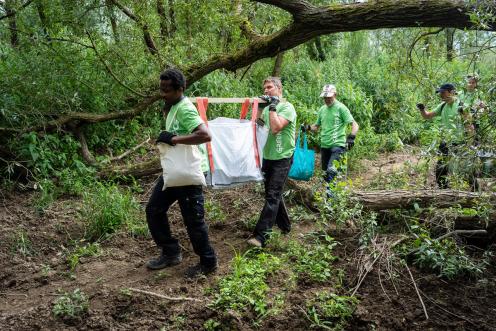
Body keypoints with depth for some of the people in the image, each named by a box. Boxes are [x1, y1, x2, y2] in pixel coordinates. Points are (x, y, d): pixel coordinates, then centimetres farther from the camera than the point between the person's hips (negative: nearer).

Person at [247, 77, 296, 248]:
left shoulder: (287, 107, -10)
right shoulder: (267, 108, 13)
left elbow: (275, 128, -24)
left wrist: (272, 106, -18)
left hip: (282, 158, -8)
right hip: (268, 157, 8)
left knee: (272, 196, -11)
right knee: (273, 194, 14)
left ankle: (261, 235, -15)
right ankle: (284, 225, 31)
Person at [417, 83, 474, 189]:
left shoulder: (461, 106, -12)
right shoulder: (443, 106, 8)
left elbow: (469, 125, -12)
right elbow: (427, 116, 12)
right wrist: (422, 109, -5)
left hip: (458, 143, -7)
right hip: (445, 143, 7)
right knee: (440, 170, 10)